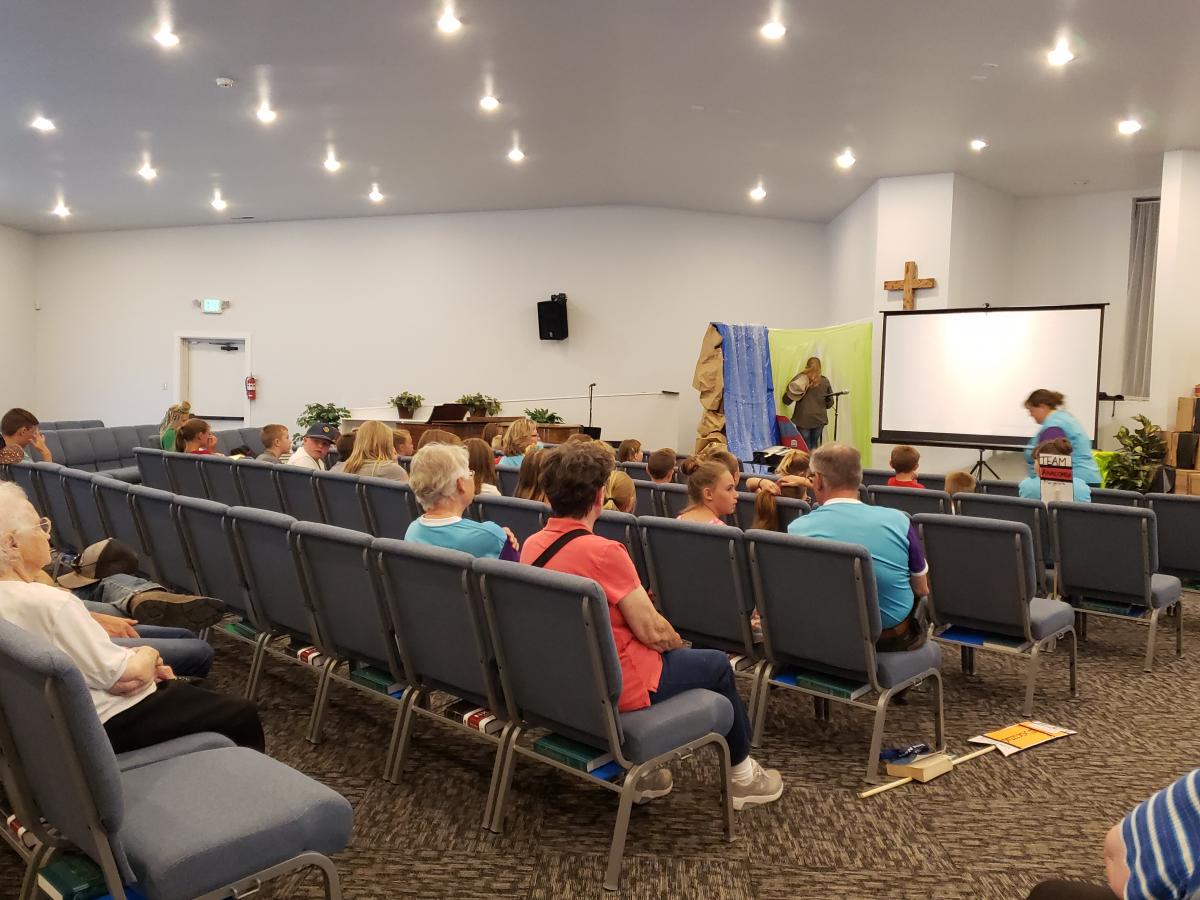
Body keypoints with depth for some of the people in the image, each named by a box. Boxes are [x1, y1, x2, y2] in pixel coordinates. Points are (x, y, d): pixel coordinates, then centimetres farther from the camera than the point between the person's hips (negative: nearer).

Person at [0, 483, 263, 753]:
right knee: (243, 713, 4)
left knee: (192, 688, 30)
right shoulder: (49, 603, -30)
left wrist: (134, 657, -1)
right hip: (106, 723, -10)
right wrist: (147, 656, -5)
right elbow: (126, 678, -25)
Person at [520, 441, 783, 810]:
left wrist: (636, 601, 13)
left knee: (669, 652, 32)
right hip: (613, 687, -8)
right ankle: (742, 773, 35)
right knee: (717, 664, 16)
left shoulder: (532, 545, -3)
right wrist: (678, 643, 1)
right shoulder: (602, 551, -27)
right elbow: (653, 631, -20)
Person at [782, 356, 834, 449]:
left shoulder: (800, 379, -6)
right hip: (819, 419, 2)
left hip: (803, 419, -2)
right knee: (814, 444, 16)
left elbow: (786, 400, -8)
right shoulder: (825, 381, 0)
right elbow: (830, 403, 7)